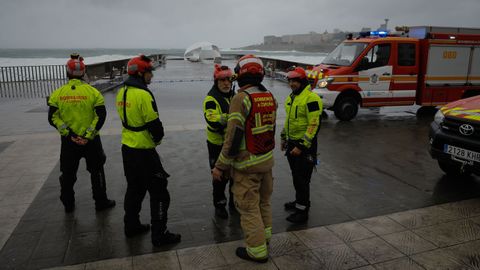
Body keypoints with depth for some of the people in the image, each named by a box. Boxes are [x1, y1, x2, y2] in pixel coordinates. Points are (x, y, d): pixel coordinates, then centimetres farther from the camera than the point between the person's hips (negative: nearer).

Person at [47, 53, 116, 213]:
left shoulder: (58, 93, -4)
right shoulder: (93, 92, -8)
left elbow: (53, 117, -8)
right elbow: (101, 116, -13)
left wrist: (69, 134, -9)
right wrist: (88, 135, -12)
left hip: (68, 141, 2)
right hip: (91, 141, -1)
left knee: (68, 174, 18)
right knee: (96, 172, 14)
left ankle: (68, 205, 31)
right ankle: (101, 202, 23)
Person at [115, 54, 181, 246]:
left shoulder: (122, 92, 7)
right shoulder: (143, 94, -21)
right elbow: (154, 123, -21)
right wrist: (158, 139, 0)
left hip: (127, 148, 9)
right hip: (144, 151, -9)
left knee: (134, 188, 22)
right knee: (159, 191, 1)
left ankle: (131, 226, 34)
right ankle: (159, 235, 8)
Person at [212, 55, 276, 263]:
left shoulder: (241, 99, -19)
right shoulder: (270, 97, 4)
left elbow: (233, 137, -21)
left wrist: (220, 166, -14)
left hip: (247, 163, -8)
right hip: (267, 159, 8)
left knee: (248, 207, 5)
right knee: (264, 200, 23)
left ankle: (257, 250, 15)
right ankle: (264, 235, 40)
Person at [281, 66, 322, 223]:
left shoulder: (311, 98, -18)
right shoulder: (291, 97, 11)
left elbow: (314, 125, -22)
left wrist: (302, 146, -23)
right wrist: (284, 137, 21)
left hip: (305, 145, -9)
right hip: (292, 142, 9)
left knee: (302, 178, -2)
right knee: (296, 175, 19)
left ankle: (302, 211, 9)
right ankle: (299, 201, 37)